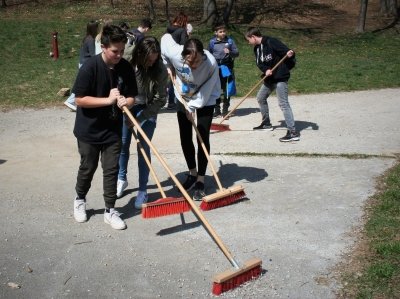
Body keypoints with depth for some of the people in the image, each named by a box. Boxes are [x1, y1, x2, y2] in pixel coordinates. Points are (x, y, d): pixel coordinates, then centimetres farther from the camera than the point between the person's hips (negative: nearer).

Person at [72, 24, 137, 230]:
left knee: (111, 170, 5)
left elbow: (132, 97, 1)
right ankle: (79, 201, 38)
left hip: (113, 130, 3)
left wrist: (125, 102, -22)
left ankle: (110, 211, 17)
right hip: (89, 129, -3)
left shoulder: (126, 68, -6)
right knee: (88, 168, 12)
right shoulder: (90, 67, -20)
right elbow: (80, 99, -20)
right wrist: (108, 100, -26)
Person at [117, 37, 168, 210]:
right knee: (122, 144, 12)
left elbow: (160, 99, -18)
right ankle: (122, 179, 34)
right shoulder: (127, 64, -20)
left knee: (143, 149, -4)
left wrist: (140, 117, -23)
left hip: (148, 111, -2)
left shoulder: (160, 70, -23)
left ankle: (143, 190, 6)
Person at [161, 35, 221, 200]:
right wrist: (169, 67, -3)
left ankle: (200, 181, 4)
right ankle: (192, 173, 27)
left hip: (205, 101, -3)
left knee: (203, 139, -5)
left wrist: (192, 106, -20)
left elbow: (205, 92, -25)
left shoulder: (211, 63, -37)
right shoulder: (175, 53, -32)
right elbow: (165, 38, -9)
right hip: (183, 98, 3)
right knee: (185, 138, 7)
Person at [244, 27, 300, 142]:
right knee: (260, 98, 21)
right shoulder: (257, 48, 10)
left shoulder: (271, 42, -17)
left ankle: (293, 132, -15)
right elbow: (259, 63, 3)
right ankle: (266, 124, 39)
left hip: (280, 77, -10)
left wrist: (290, 54, -41)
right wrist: (265, 70, -17)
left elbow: (287, 51, -18)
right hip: (269, 78, 10)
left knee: (283, 103, -15)